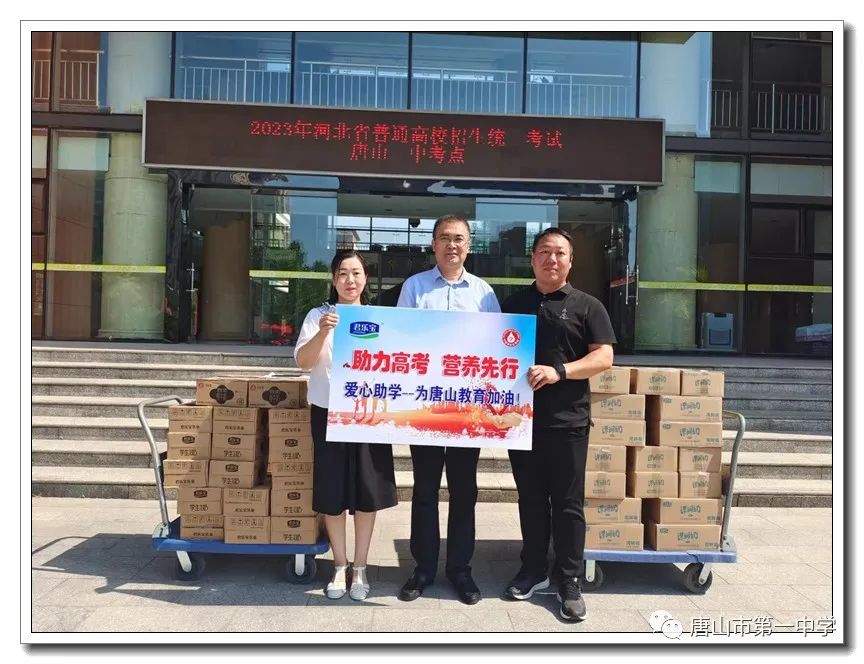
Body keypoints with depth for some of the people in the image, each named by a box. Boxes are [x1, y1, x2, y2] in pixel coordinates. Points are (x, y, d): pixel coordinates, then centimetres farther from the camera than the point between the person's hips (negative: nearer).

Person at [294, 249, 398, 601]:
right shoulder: (319, 315, 0)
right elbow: (303, 361, -12)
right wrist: (323, 332, -28)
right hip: (329, 413, -1)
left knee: (367, 492, 5)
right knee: (332, 493, 5)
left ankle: (359, 568, 20)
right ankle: (340, 566, 22)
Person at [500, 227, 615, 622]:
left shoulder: (586, 306, 2)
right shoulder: (512, 305, 12)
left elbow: (604, 357, -5)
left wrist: (559, 372, -20)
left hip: (567, 421, -3)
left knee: (567, 503, 3)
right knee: (531, 500, 12)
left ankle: (570, 583, 13)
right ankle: (533, 571, 26)